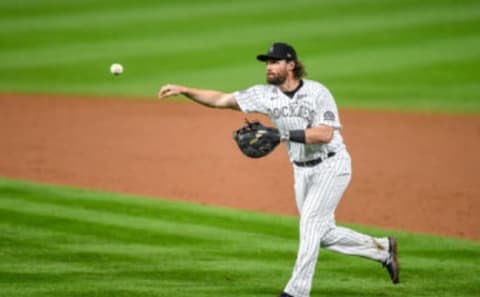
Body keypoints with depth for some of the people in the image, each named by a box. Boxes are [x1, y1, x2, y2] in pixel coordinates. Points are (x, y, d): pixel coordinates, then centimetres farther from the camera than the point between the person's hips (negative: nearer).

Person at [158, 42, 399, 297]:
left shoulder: (317, 93, -18)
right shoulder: (267, 94, -3)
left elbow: (325, 133, -29)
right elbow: (221, 100, -5)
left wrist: (284, 135, -33)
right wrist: (183, 90, -14)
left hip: (331, 166, -7)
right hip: (302, 170, 7)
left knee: (310, 224, -14)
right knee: (321, 234, 11)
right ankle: (382, 249, 28)